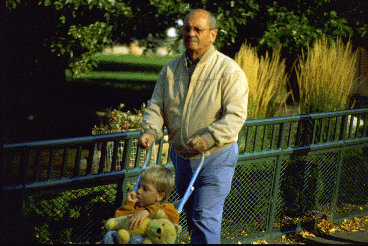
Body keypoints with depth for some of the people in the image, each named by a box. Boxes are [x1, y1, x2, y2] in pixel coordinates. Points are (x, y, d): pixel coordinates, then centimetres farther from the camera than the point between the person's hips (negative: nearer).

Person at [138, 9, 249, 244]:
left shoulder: (229, 71, -11)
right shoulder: (170, 70, 6)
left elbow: (235, 116, -18)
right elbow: (156, 107, 7)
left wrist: (208, 139, -33)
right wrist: (150, 131, -14)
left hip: (215, 157, -6)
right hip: (181, 157, 6)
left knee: (206, 220, -10)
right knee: (192, 217, 18)